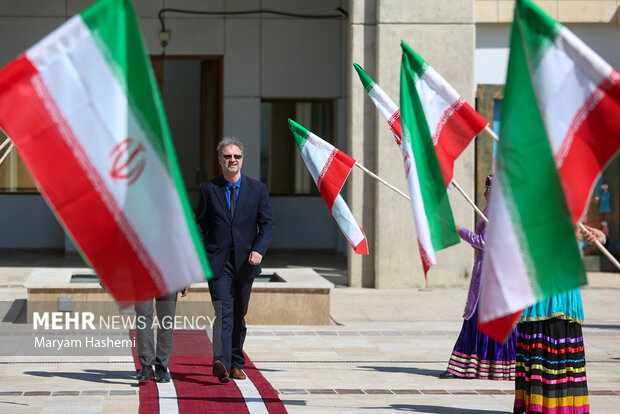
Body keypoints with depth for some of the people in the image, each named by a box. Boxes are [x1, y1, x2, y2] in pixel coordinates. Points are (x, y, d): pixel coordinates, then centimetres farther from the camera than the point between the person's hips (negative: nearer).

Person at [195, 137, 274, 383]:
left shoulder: (257, 189, 7)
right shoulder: (208, 189, 6)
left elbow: (267, 223, 3)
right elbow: (200, 225, 7)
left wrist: (259, 250, -13)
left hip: (245, 261, 2)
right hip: (217, 260, -2)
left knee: (239, 315, 9)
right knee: (224, 312, -15)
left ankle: (236, 364, 20)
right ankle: (221, 362, -26)